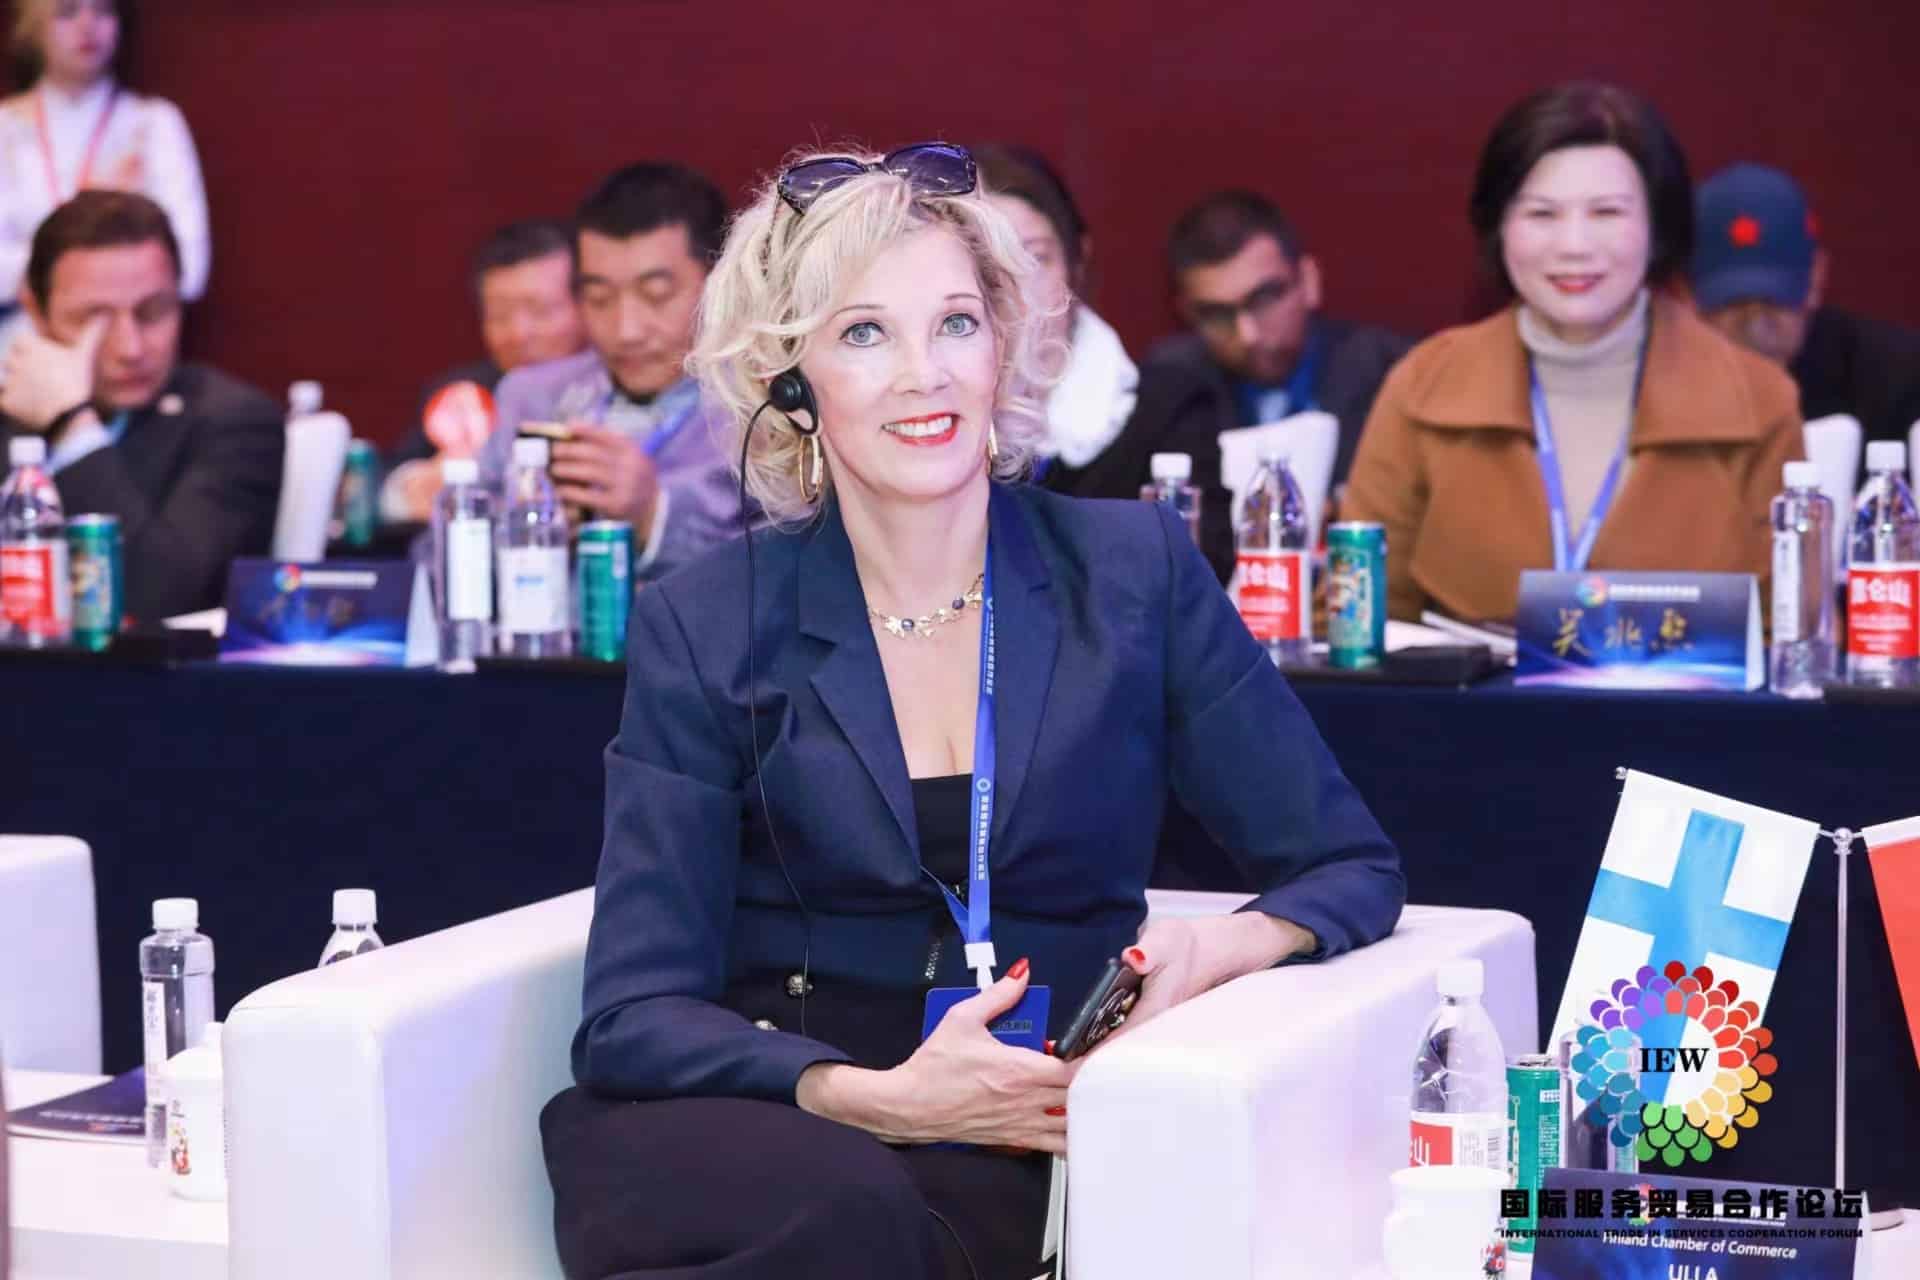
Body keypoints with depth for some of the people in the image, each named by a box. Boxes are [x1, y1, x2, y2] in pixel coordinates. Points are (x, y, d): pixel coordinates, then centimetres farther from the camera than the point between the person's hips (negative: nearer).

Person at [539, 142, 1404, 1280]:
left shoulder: (1132, 570, 5)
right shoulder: (707, 629, 2)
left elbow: (1350, 866, 8)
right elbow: (637, 1012, -3)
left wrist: (1210, 953, -16)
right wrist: (881, 1100, -21)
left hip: (1019, 1145, 1)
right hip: (753, 1113, 0)